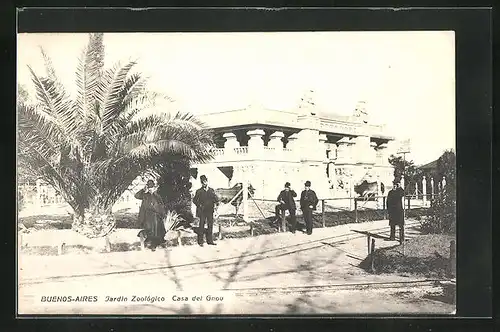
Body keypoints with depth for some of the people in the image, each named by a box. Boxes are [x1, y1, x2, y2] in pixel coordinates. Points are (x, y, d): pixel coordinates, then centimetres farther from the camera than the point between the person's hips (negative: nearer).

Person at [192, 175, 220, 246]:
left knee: (210, 225, 5)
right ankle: (200, 241, 4)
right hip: (202, 211, -3)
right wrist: (199, 205, -10)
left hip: (210, 211, 3)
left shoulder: (212, 190, 10)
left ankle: (210, 240, 14)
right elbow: (194, 200, 2)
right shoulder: (199, 191, 3)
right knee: (201, 226, -2)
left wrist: (216, 204, -10)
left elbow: (216, 199, 8)